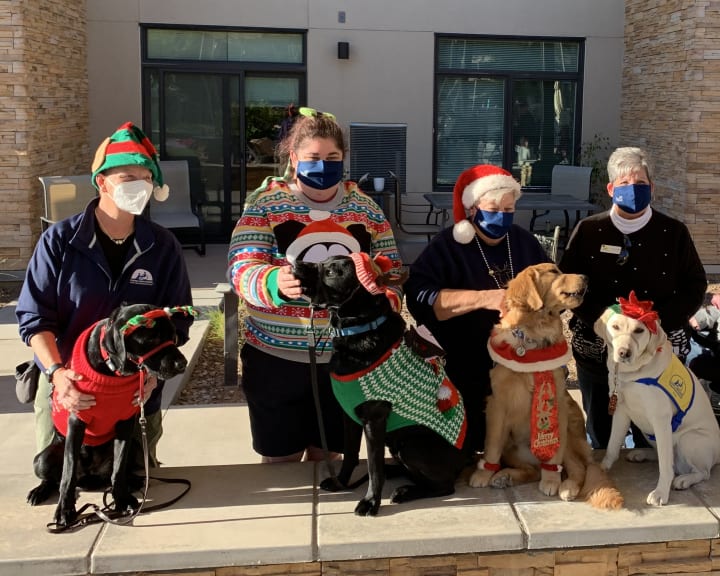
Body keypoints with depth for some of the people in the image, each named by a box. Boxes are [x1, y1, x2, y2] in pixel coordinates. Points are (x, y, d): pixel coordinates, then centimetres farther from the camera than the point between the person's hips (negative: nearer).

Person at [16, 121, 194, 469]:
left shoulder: (163, 246, -3)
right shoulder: (59, 240, -9)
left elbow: (176, 321, -1)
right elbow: (34, 316, -9)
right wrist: (57, 372, -23)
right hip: (65, 389, -1)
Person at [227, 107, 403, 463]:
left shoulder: (365, 207, 6)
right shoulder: (265, 203, -3)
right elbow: (241, 269, -15)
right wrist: (275, 282, -36)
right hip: (277, 360, -2)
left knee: (328, 458, 16)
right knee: (281, 462, 10)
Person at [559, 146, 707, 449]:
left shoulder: (674, 232, 1)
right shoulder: (587, 230, 2)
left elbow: (695, 285, 3)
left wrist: (660, 319, -13)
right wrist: (601, 315, -16)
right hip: (597, 351, 1)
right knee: (600, 437, 13)